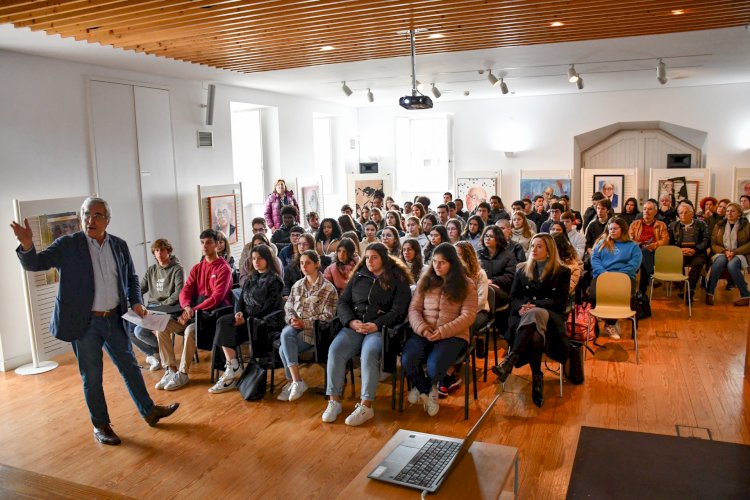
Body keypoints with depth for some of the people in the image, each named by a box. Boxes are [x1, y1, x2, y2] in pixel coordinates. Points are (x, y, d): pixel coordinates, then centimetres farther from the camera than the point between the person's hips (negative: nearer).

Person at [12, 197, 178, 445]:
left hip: (114, 319, 4)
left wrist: (136, 302, 0)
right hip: (84, 323, -3)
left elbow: (131, 277, 15)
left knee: (130, 367, 15)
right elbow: (35, 264, -14)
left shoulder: (119, 246, 3)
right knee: (92, 377, 7)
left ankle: (150, 411, 29)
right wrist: (27, 246, -35)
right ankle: (101, 425, 24)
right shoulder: (67, 245, -8)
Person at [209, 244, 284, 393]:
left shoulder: (274, 280, -4)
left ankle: (232, 369, -16)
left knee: (225, 326, -24)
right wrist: (239, 313, -7)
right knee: (222, 322, -22)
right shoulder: (251, 278, 19)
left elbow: (268, 307, -13)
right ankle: (232, 369, -25)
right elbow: (241, 299, 15)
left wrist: (247, 318, -19)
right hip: (246, 316, 7)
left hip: (263, 320, -7)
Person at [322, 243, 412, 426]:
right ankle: (334, 401, -16)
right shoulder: (358, 276, 19)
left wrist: (377, 325, -17)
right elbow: (343, 301, 14)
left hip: (380, 328, -4)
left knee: (369, 353, -34)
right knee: (335, 349, -24)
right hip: (354, 326, 4)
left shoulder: (397, 280, 7)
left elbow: (398, 310, -3)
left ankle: (366, 405, -25)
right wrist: (351, 322, -6)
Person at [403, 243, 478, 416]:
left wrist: (442, 332, -18)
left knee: (434, 365, -31)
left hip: (453, 336, -3)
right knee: (407, 360, -28)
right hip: (424, 334, 3)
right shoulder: (425, 281, 11)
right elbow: (414, 309, 6)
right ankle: (428, 392, 4)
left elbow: (468, 316, -7)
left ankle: (423, 389, 8)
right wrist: (422, 329, -15)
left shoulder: (467, 285, 1)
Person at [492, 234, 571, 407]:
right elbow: (513, 298, 14)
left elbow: (560, 302, 0)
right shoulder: (522, 269, 20)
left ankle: (509, 362, -52)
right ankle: (537, 378, -33)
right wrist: (521, 307, -11)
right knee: (534, 334, -38)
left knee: (534, 315, -42)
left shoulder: (562, 272, 11)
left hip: (550, 317, -2)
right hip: (524, 316, 2)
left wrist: (535, 305, -14)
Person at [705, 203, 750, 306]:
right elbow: (713, 244, 6)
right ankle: (709, 292, -31)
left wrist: (735, 252, -16)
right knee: (720, 261, -35)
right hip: (721, 253, 2)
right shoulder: (719, 225, 11)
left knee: (732, 265, -36)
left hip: (739, 255, -2)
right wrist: (725, 251, -13)